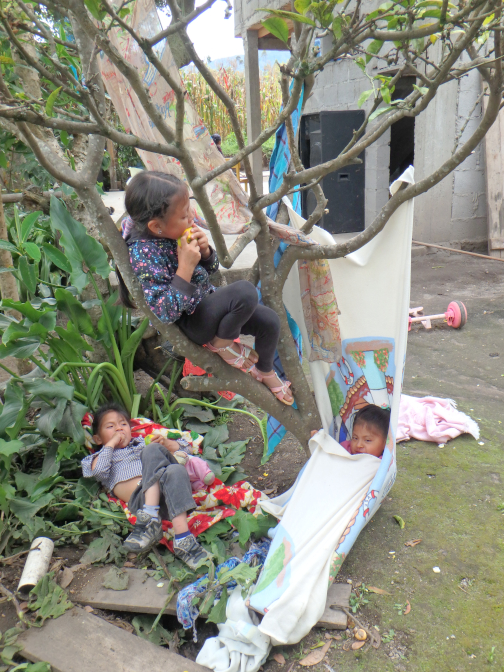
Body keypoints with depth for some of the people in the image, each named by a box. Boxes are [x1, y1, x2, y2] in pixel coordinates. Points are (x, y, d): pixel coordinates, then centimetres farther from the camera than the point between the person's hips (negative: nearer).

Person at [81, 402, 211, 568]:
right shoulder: (103, 456, 30)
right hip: (141, 497, -3)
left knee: (175, 471, -32)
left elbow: (178, 449, 34)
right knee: (152, 451, -27)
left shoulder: (142, 443, 40)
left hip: (167, 492, 3)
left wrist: (165, 443, 13)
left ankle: (182, 539, -41)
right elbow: (99, 472, 3)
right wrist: (111, 444, 13)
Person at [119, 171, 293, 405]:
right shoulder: (143, 254, -26)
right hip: (190, 322, -8)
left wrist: (204, 250, -12)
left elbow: (211, 268, 11)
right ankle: (221, 343, -3)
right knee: (245, 291, -30)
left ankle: (265, 371, 30)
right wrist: (185, 267, -32)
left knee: (269, 321, 2)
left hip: (207, 302, 8)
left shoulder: (176, 232, -4)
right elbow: (164, 313, -29)